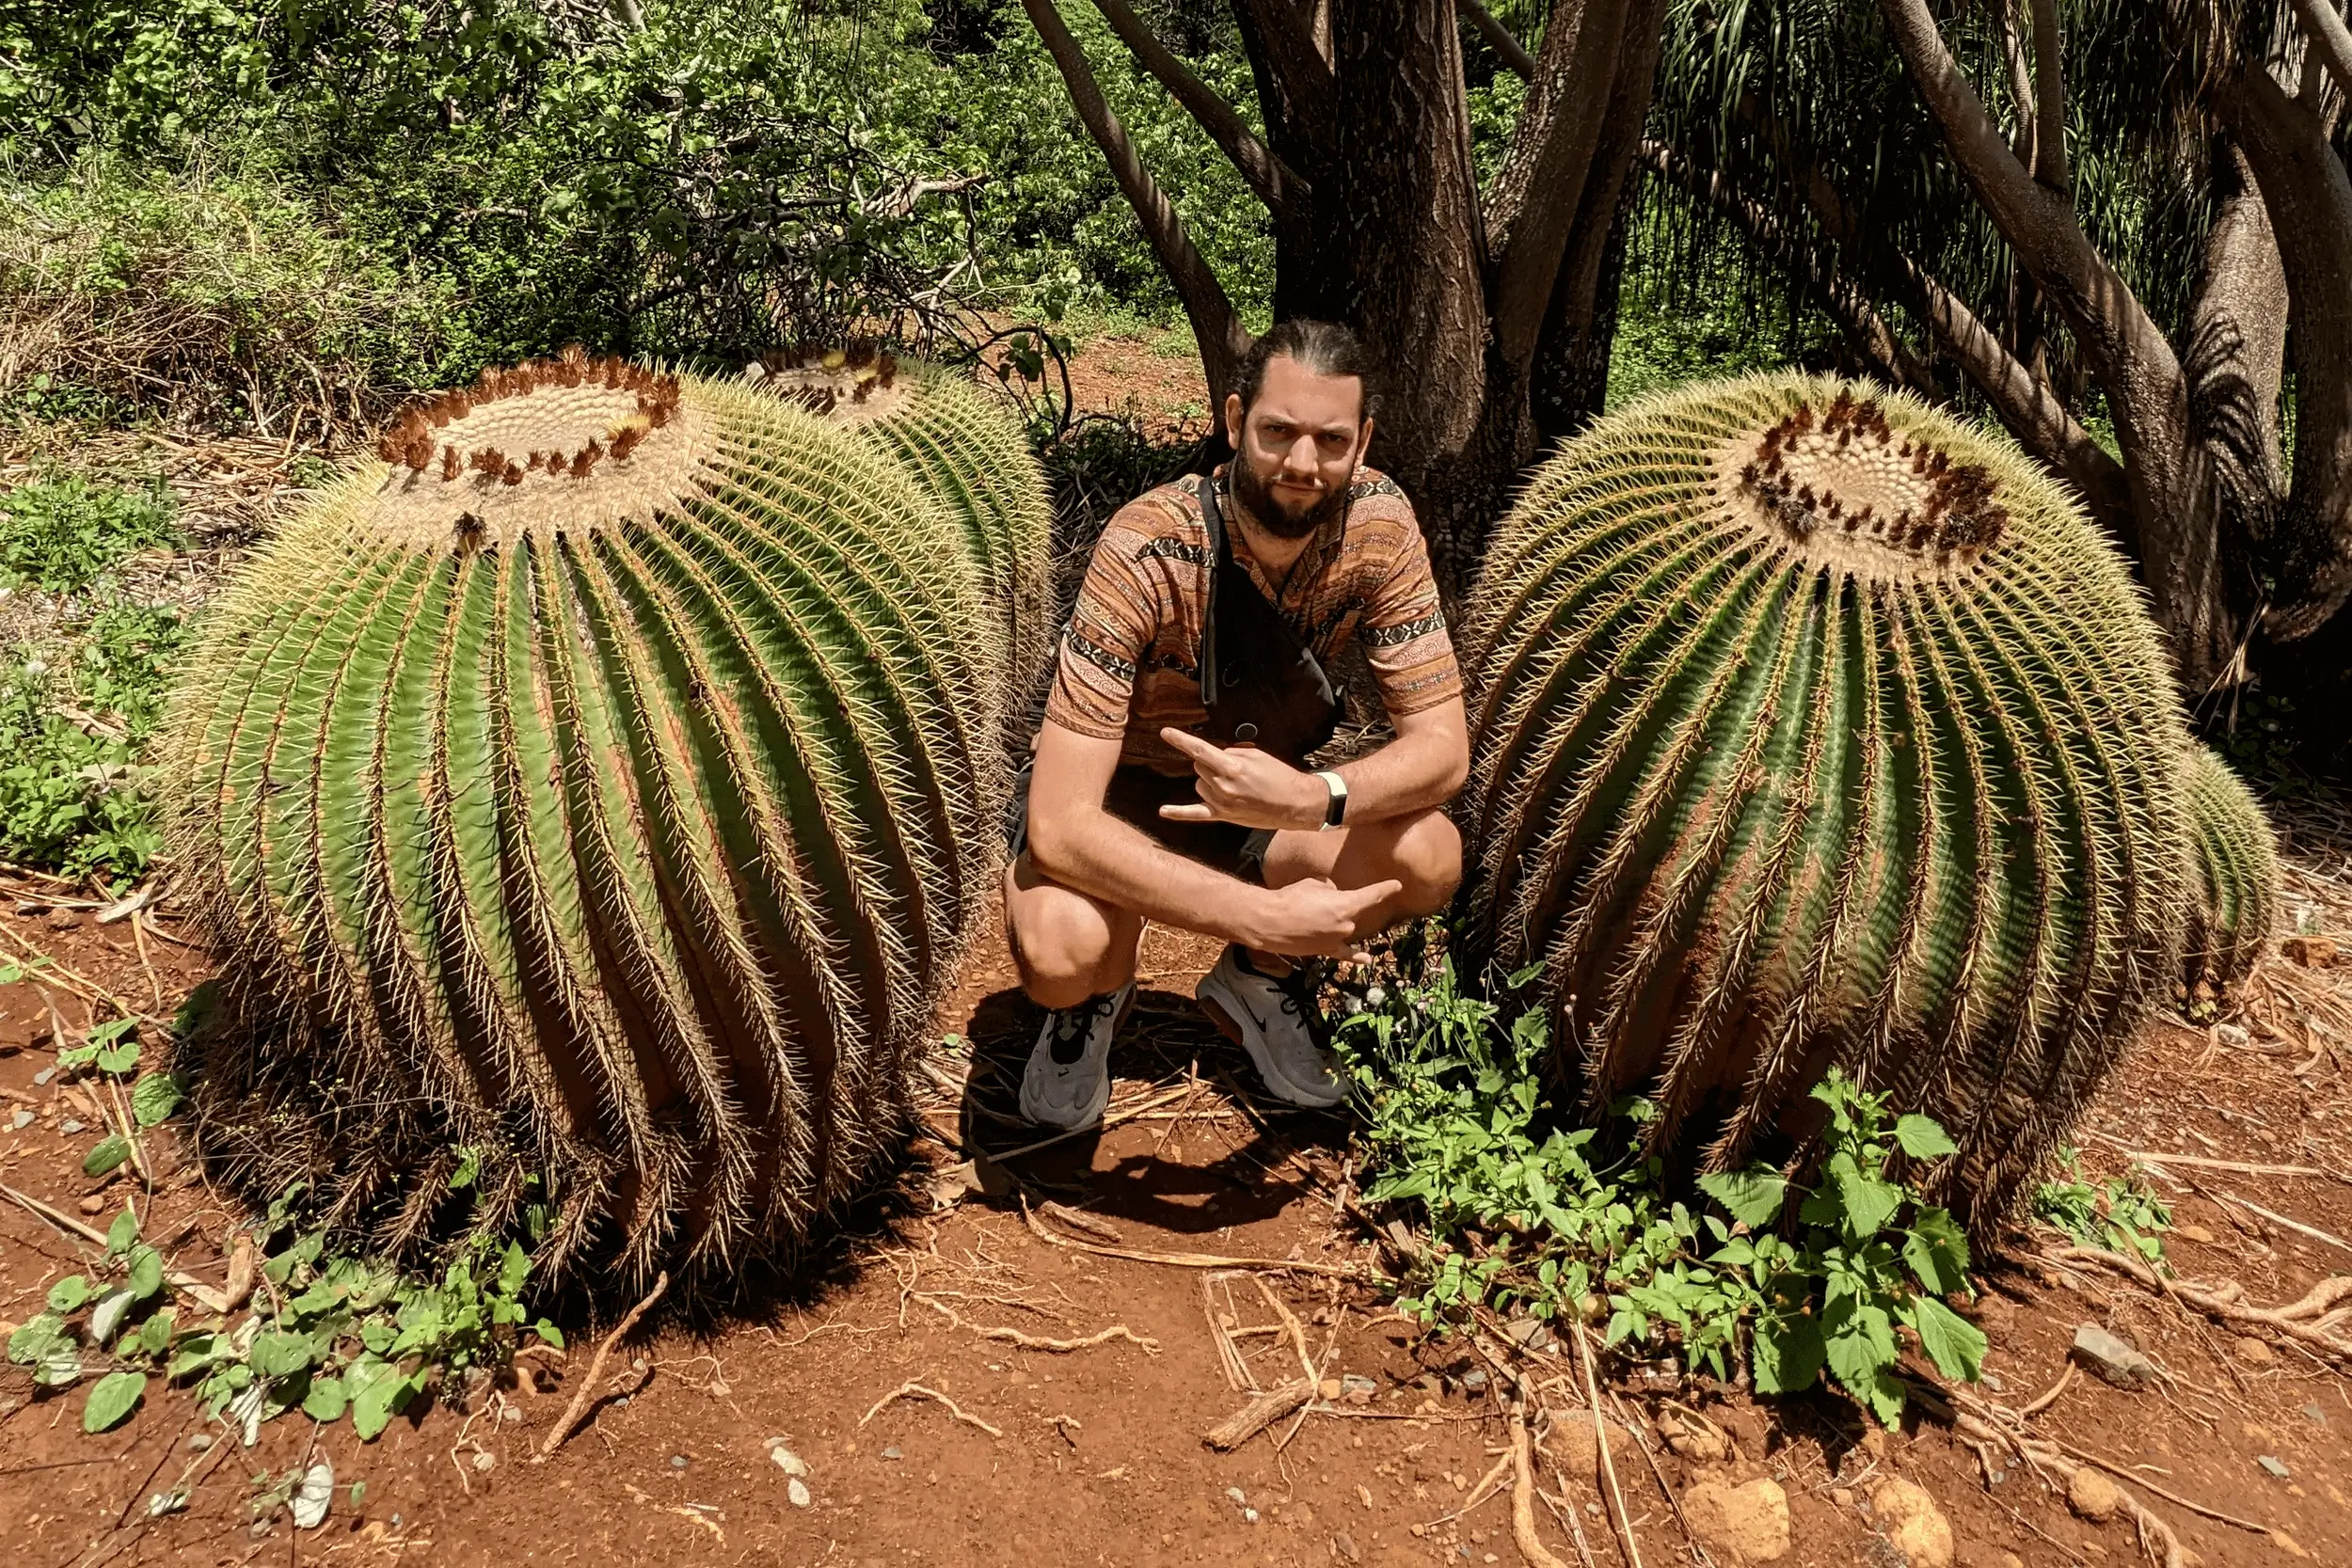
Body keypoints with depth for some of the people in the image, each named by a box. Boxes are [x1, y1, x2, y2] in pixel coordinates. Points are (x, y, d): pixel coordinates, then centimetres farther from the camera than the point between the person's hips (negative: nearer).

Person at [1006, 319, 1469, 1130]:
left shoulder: (1379, 523, -19)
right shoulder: (1147, 552, -32)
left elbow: (1443, 744, -17)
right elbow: (1059, 826, -36)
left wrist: (1313, 799, -38)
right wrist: (1266, 914, -41)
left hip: (1267, 786, 4)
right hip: (1115, 797, -3)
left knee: (1431, 858, -23)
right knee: (1063, 950, -35)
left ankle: (1258, 981, 8)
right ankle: (1094, 1000, 6)